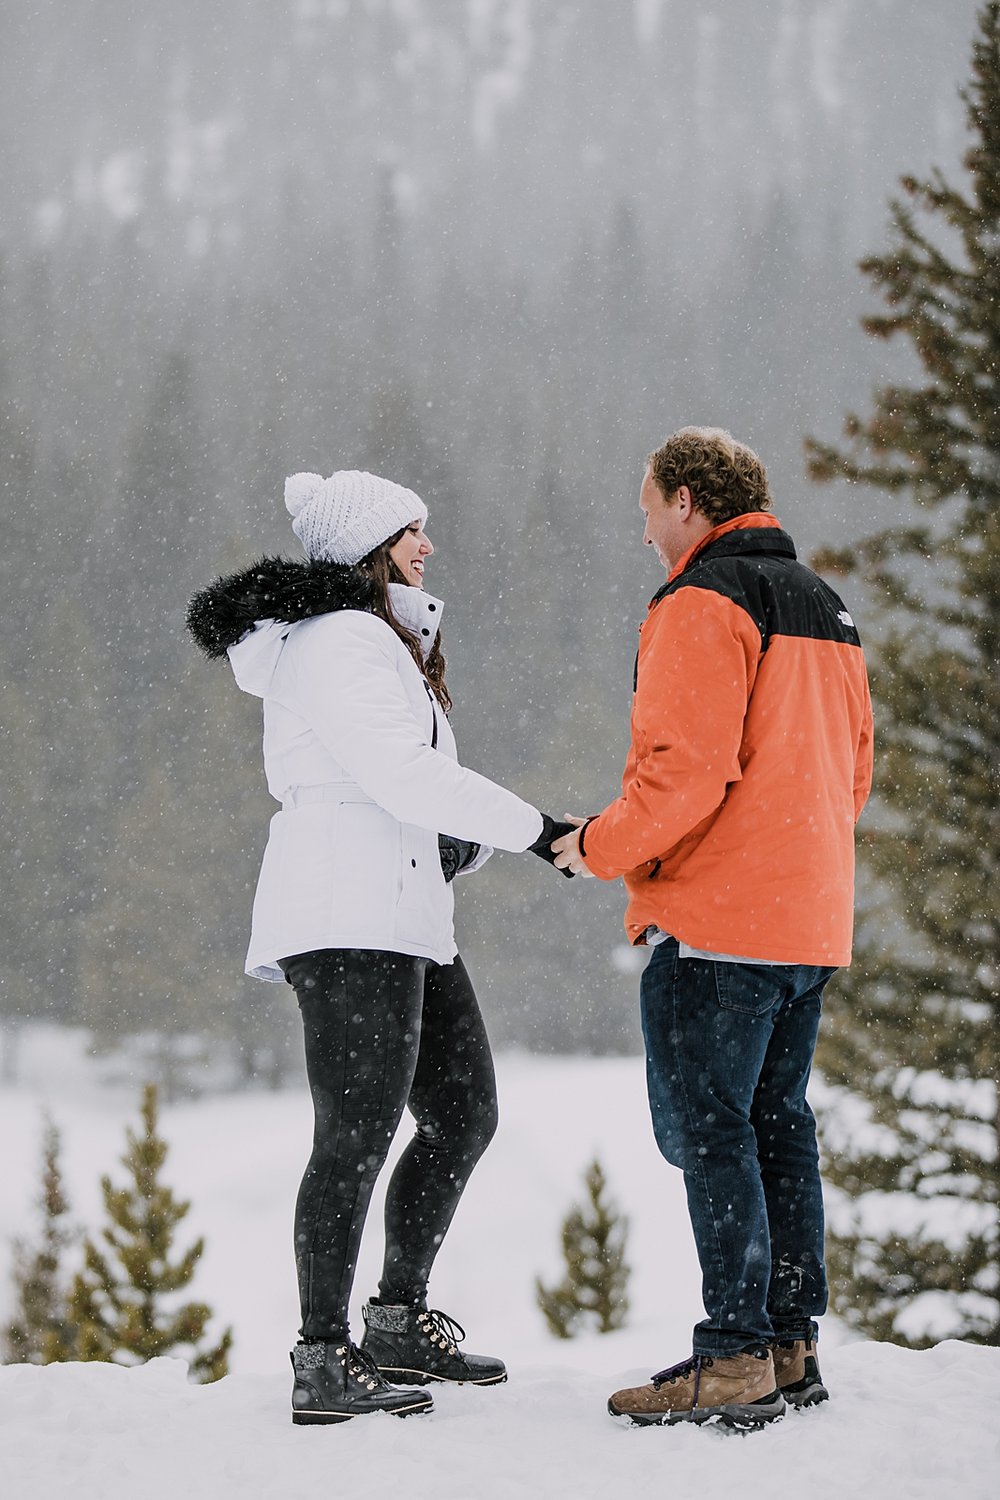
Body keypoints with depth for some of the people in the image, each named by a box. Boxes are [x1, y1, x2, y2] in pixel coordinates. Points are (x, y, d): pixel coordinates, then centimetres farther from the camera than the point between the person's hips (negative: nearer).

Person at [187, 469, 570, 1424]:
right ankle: (322, 1363, -13)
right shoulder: (339, 641, -10)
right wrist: (535, 831, -16)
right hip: (350, 919, -11)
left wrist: (454, 840, 6)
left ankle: (400, 1323, 22)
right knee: (358, 1134, -13)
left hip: (401, 915, 11)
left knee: (462, 1114, 13)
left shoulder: (384, 641, 24)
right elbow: (403, 774, -19)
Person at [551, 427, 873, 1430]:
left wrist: (601, 847, -6)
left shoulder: (702, 603, -11)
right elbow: (851, 770, 20)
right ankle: (791, 1345, 15)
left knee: (708, 1128, -6)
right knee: (776, 1124, 13)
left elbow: (685, 770, -20)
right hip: (810, 919, 9)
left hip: (714, 921, -9)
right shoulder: (822, 606, 18)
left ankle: (736, 1359, -8)